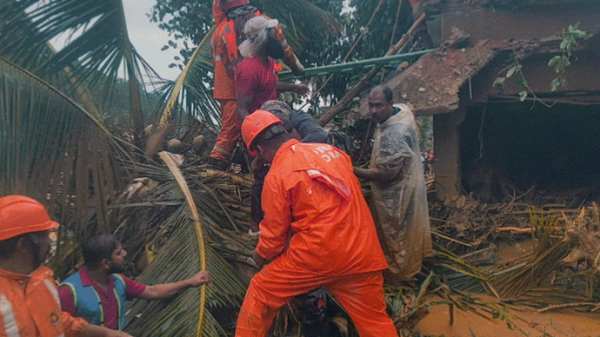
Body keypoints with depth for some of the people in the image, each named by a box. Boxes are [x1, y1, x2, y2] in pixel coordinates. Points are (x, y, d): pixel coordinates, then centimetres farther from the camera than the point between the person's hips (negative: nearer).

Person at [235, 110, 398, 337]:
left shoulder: (277, 175, -7)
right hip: (364, 253, 5)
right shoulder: (330, 150, 9)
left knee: (260, 292, 15)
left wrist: (260, 255, 22)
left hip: (316, 256, -5)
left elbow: (274, 233, 1)